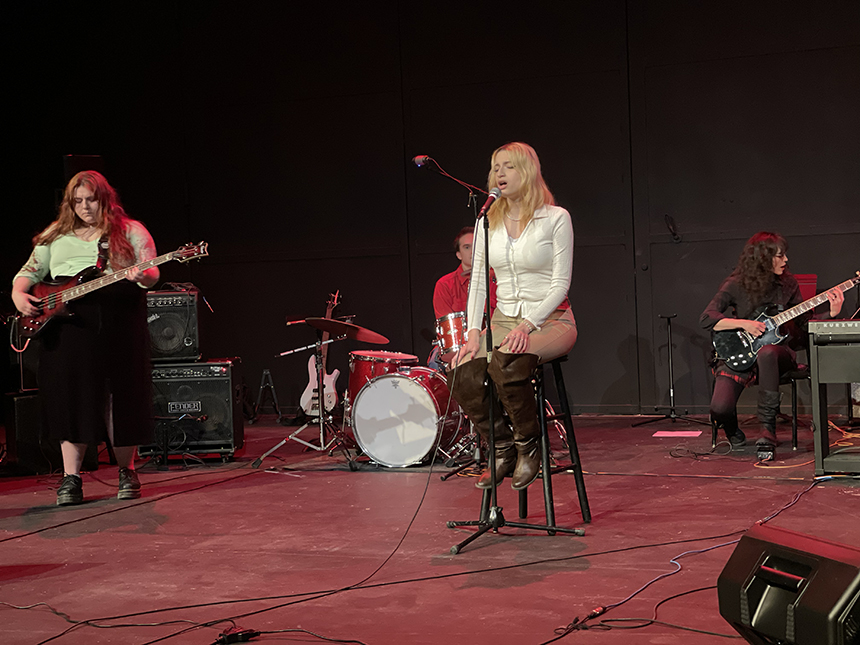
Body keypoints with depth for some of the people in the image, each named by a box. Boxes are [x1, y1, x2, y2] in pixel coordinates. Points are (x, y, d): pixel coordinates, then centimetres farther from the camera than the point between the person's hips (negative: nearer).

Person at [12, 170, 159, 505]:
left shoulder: (130, 232, 8)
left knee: (122, 398, -1)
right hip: (65, 324, 2)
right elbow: (28, 272, 18)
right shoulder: (55, 237, 16)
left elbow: (151, 272, 0)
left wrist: (142, 276, -24)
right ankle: (70, 478, 7)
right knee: (70, 398, -1)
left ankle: (127, 472, 14)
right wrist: (19, 295, -3)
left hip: (118, 326, -2)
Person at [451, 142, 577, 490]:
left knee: (504, 361, -36)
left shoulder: (555, 218, -6)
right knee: (463, 373, -24)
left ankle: (528, 443, -11)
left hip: (550, 319, -5)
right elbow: (478, 281, 7)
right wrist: (474, 331, -7)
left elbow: (560, 283, -10)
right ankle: (503, 447, -1)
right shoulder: (488, 221, 8)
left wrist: (527, 325, -21)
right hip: (504, 318, 5)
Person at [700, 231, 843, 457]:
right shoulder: (736, 286, -3)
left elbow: (805, 321, 7)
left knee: (766, 352, -40)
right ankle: (731, 429, 16)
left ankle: (767, 427, -26)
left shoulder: (787, 284, 6)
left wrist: (831, 313, -9)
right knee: (720, 408, -26)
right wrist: (743, 324, -17)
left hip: (777, 351, 1)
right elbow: (706, 319, -9)